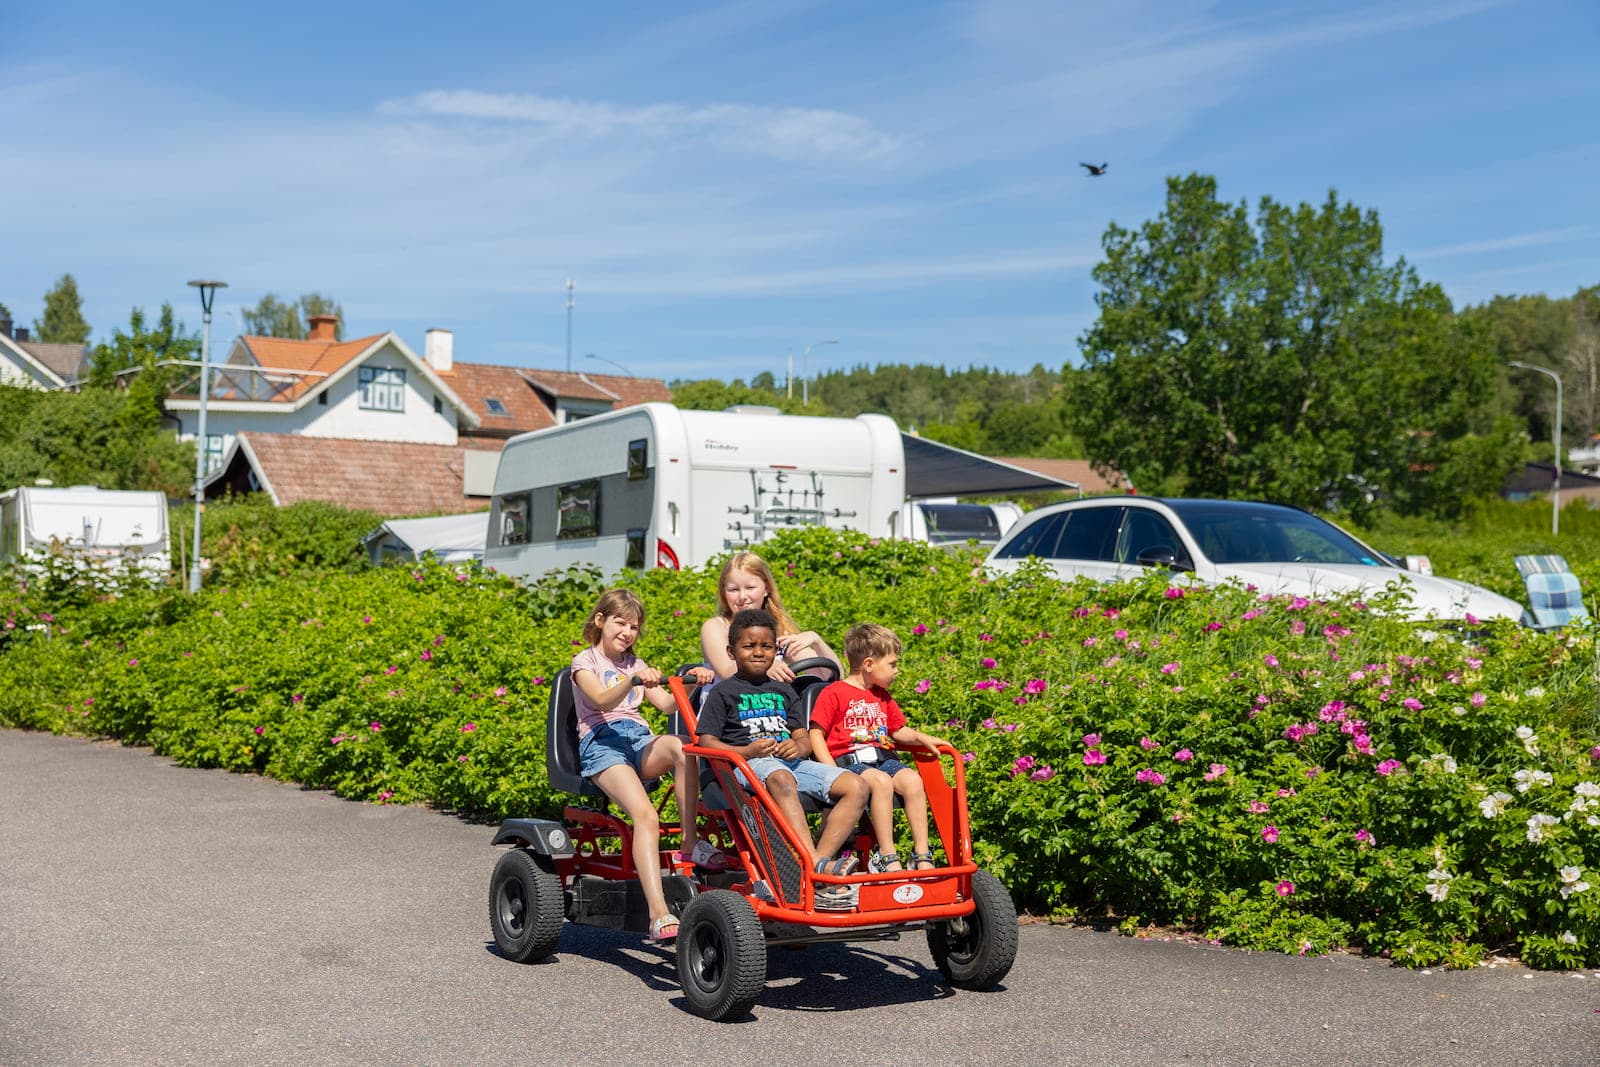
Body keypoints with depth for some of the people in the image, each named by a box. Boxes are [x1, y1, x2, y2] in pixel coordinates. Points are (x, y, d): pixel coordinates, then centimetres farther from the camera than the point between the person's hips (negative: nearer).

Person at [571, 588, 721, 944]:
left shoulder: (635, 664, 27)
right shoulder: (585, 662, 9)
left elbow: (666, 703, 13)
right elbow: (601, 700, -12)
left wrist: (691, 683, -7)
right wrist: (633, 681, -31)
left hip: (640, 742, 5)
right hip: (600, 743, -5)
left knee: (681, 746, -34)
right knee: (645, 815, -31)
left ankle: (691, 841, -23)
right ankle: (659, 914, -40)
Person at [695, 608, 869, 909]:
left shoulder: (782, 691, 25)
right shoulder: (724, 692, 10)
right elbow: (706, 743, 0)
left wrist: (799, 746, -6)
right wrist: (747, 751, -16)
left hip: (791, 761, 6)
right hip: (746, 765, -6)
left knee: (856, 786, -16)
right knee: (782, 780, -42)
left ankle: (821, 859, -28)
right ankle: (815, 867, -51)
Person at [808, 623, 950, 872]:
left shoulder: (883, 697, 23)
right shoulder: (833, 694, 0)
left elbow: (897, 731, 31)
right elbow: (816, 734, -4)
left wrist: (921, 738, 10)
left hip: (883, 758, 6)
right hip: (848, 760, -6)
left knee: (912, 780, -24)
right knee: (881, 781, -35)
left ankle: (922, 855, -22)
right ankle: (887, 856, -32)